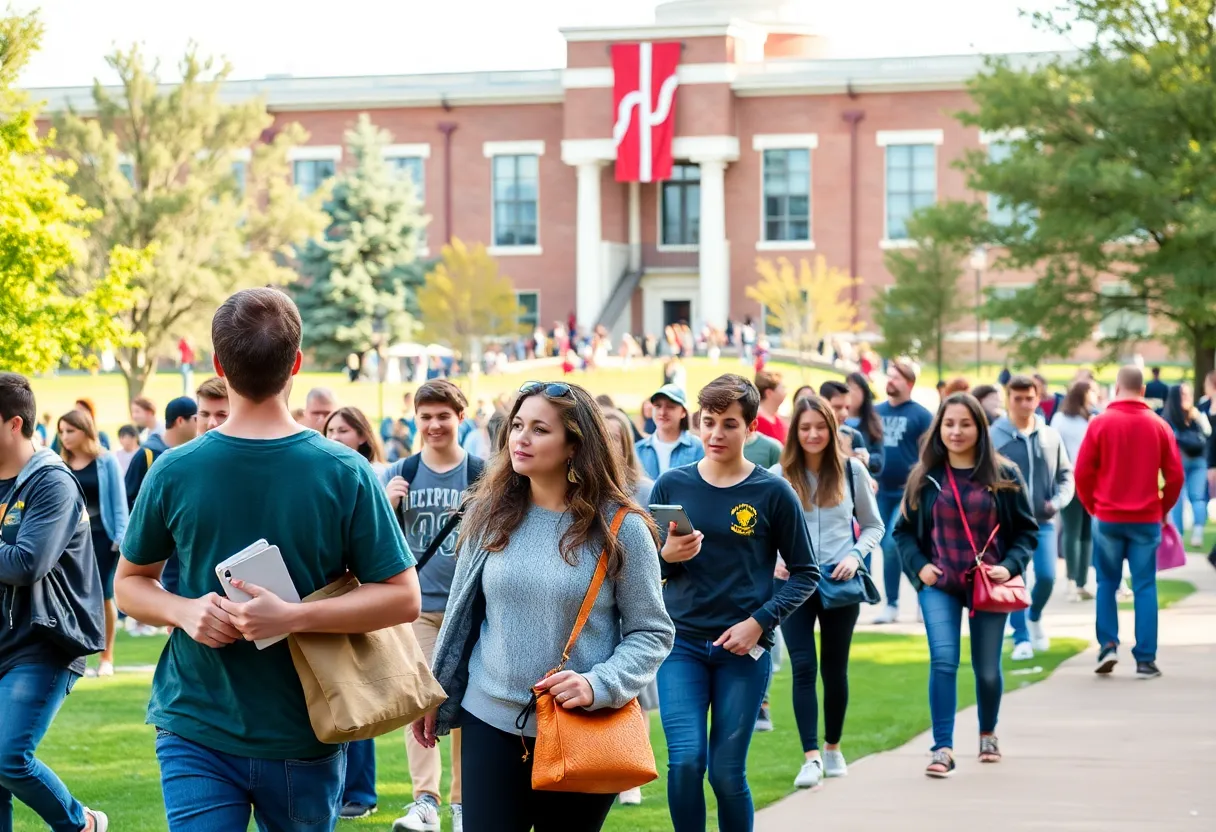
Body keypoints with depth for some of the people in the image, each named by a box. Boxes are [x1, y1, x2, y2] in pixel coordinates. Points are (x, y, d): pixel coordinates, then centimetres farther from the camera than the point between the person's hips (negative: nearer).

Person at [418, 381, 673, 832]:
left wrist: (598, 685, -19)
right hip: (490, 722, 2)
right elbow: (461, 614, 13)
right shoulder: (490, 514, 3)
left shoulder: (620, 528, -7)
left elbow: (652, 633, -4)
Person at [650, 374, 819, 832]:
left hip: (744, 647, -1)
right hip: (682, 643, 1)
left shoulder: (773, 492, -2)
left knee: (727, 772, 1)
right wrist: (666, 556, -13)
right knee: (685, 760, -14)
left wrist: (760, 622, -11)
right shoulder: (672, 485, 3)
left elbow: (805, 573, 2)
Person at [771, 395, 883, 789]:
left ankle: (833, 749, 26)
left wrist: (855, 555, -7)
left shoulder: (851, 470, 2)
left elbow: (873, 525, 9)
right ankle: (811, 757, -10)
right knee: (803, 667, -8)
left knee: (835, 668, 9)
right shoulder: (778, 476, 1)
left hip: (839, 582, 1)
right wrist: (774, 560, -12)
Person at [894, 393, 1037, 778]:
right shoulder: (925, 478, 1)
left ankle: (988, 734, 38)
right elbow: (903, 530, 8)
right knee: (943, 660, -17)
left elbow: (1027, 529, 3)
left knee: (987, 669, 10)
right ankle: (943, 748, -15)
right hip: (940, 585, 0)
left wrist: (1010, 566, -11)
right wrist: (919, 565, -7)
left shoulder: (1004, 475, -2)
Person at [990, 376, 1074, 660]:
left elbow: (1066, 475, 11)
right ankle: (1022, 639, 9)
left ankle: (1034, 617, 27)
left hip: (1043, 521, 2)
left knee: (1046, 577, -4)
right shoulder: (994, 436, -6)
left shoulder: (1051, 436, 4)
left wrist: (1058, 501, -6)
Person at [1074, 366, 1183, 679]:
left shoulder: (1100, 423, -5)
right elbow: (1175, 476, -1)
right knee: (1145, 587, 5)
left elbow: (1083, 472, -5)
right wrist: (1163, 509, 13)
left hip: (1108, 518, 0)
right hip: (1147, 520, 0)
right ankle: (1145, 660, 2)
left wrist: (1092, 506, 11)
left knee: (1107, 583, 15)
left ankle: (1108, 645, 3)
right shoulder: (1159, 426, -1)